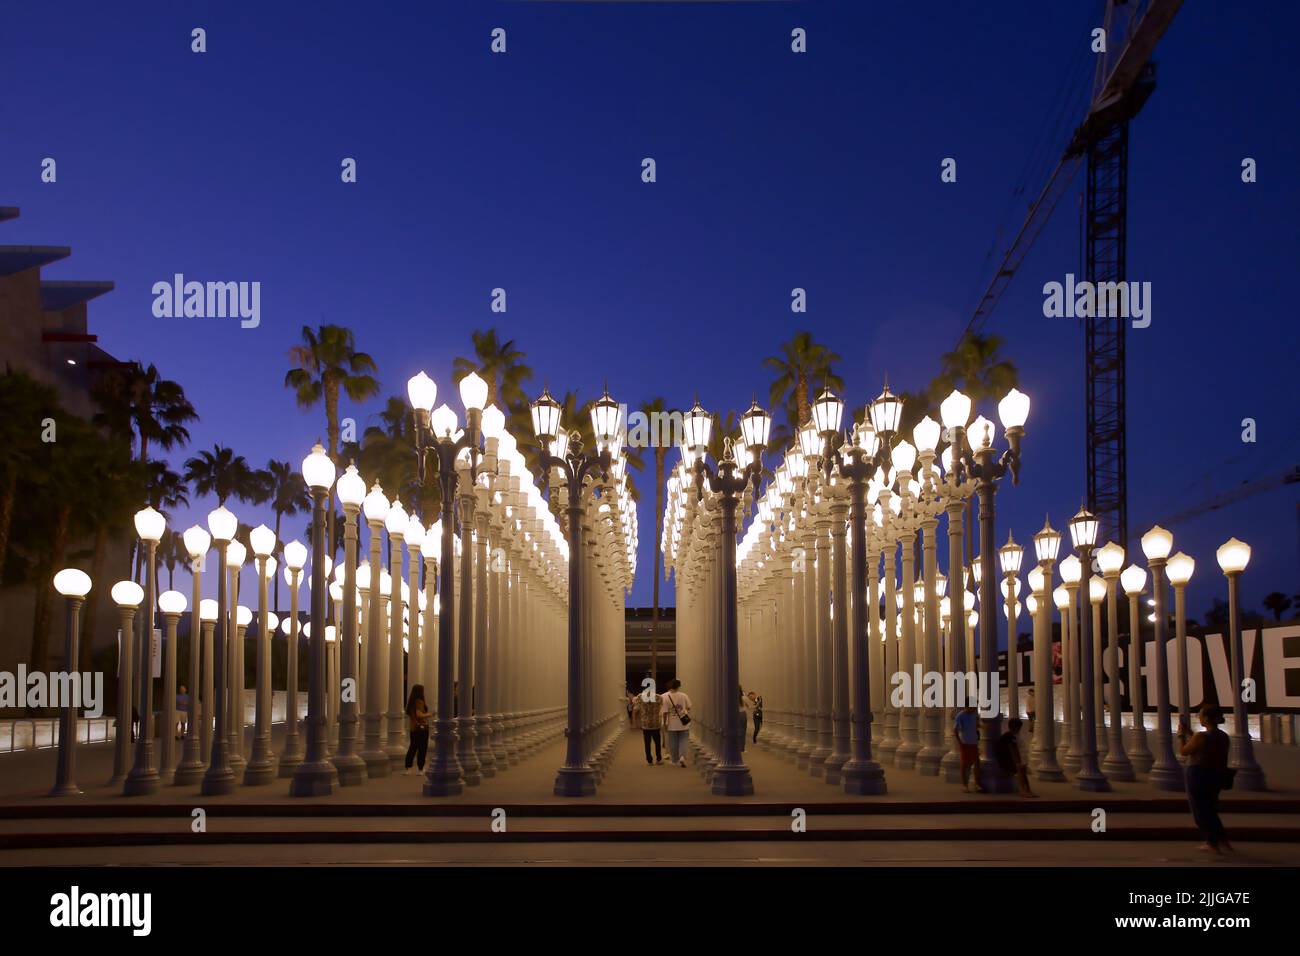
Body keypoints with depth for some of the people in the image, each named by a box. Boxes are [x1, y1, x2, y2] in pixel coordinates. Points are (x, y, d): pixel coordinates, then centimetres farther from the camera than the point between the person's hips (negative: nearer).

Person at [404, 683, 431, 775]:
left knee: (413, 747, 12)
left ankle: (408, 769, 9)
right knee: (422, 749, 1)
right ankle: (421, 769, 4)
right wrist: (429, 714, -14)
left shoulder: (411, 702, 9)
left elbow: (408, 714, 18)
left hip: (413, 728, 8)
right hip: (421, 727, -8)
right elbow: (419, 715, -27)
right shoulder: (419, 702, -17)